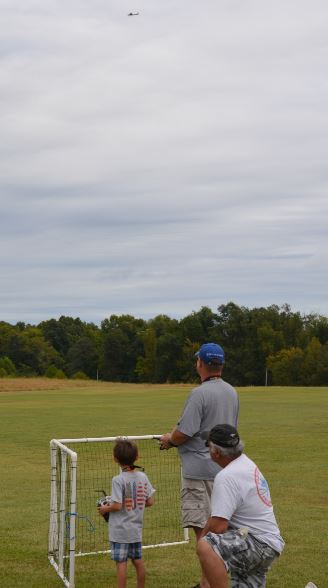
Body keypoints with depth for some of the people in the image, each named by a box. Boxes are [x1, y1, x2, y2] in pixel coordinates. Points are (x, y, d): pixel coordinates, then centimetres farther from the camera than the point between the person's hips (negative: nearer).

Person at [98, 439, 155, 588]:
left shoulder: (118, 480, -18)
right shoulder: (143, 477, 0)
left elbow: (117, 505, -21)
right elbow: (149, 501, 3)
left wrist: (104, 509, -4)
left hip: (120, 530, -6)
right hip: (136, 529, 6)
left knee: (121, 563, 0)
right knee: (138, 561, 16)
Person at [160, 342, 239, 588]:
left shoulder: (200, 393, -17)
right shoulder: (232, 392, 10)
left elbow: (184, 433, -20)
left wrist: (170, 440, 4)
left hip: (200, 469, -9)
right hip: (224, 467, 9)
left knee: (203, 529, -4)